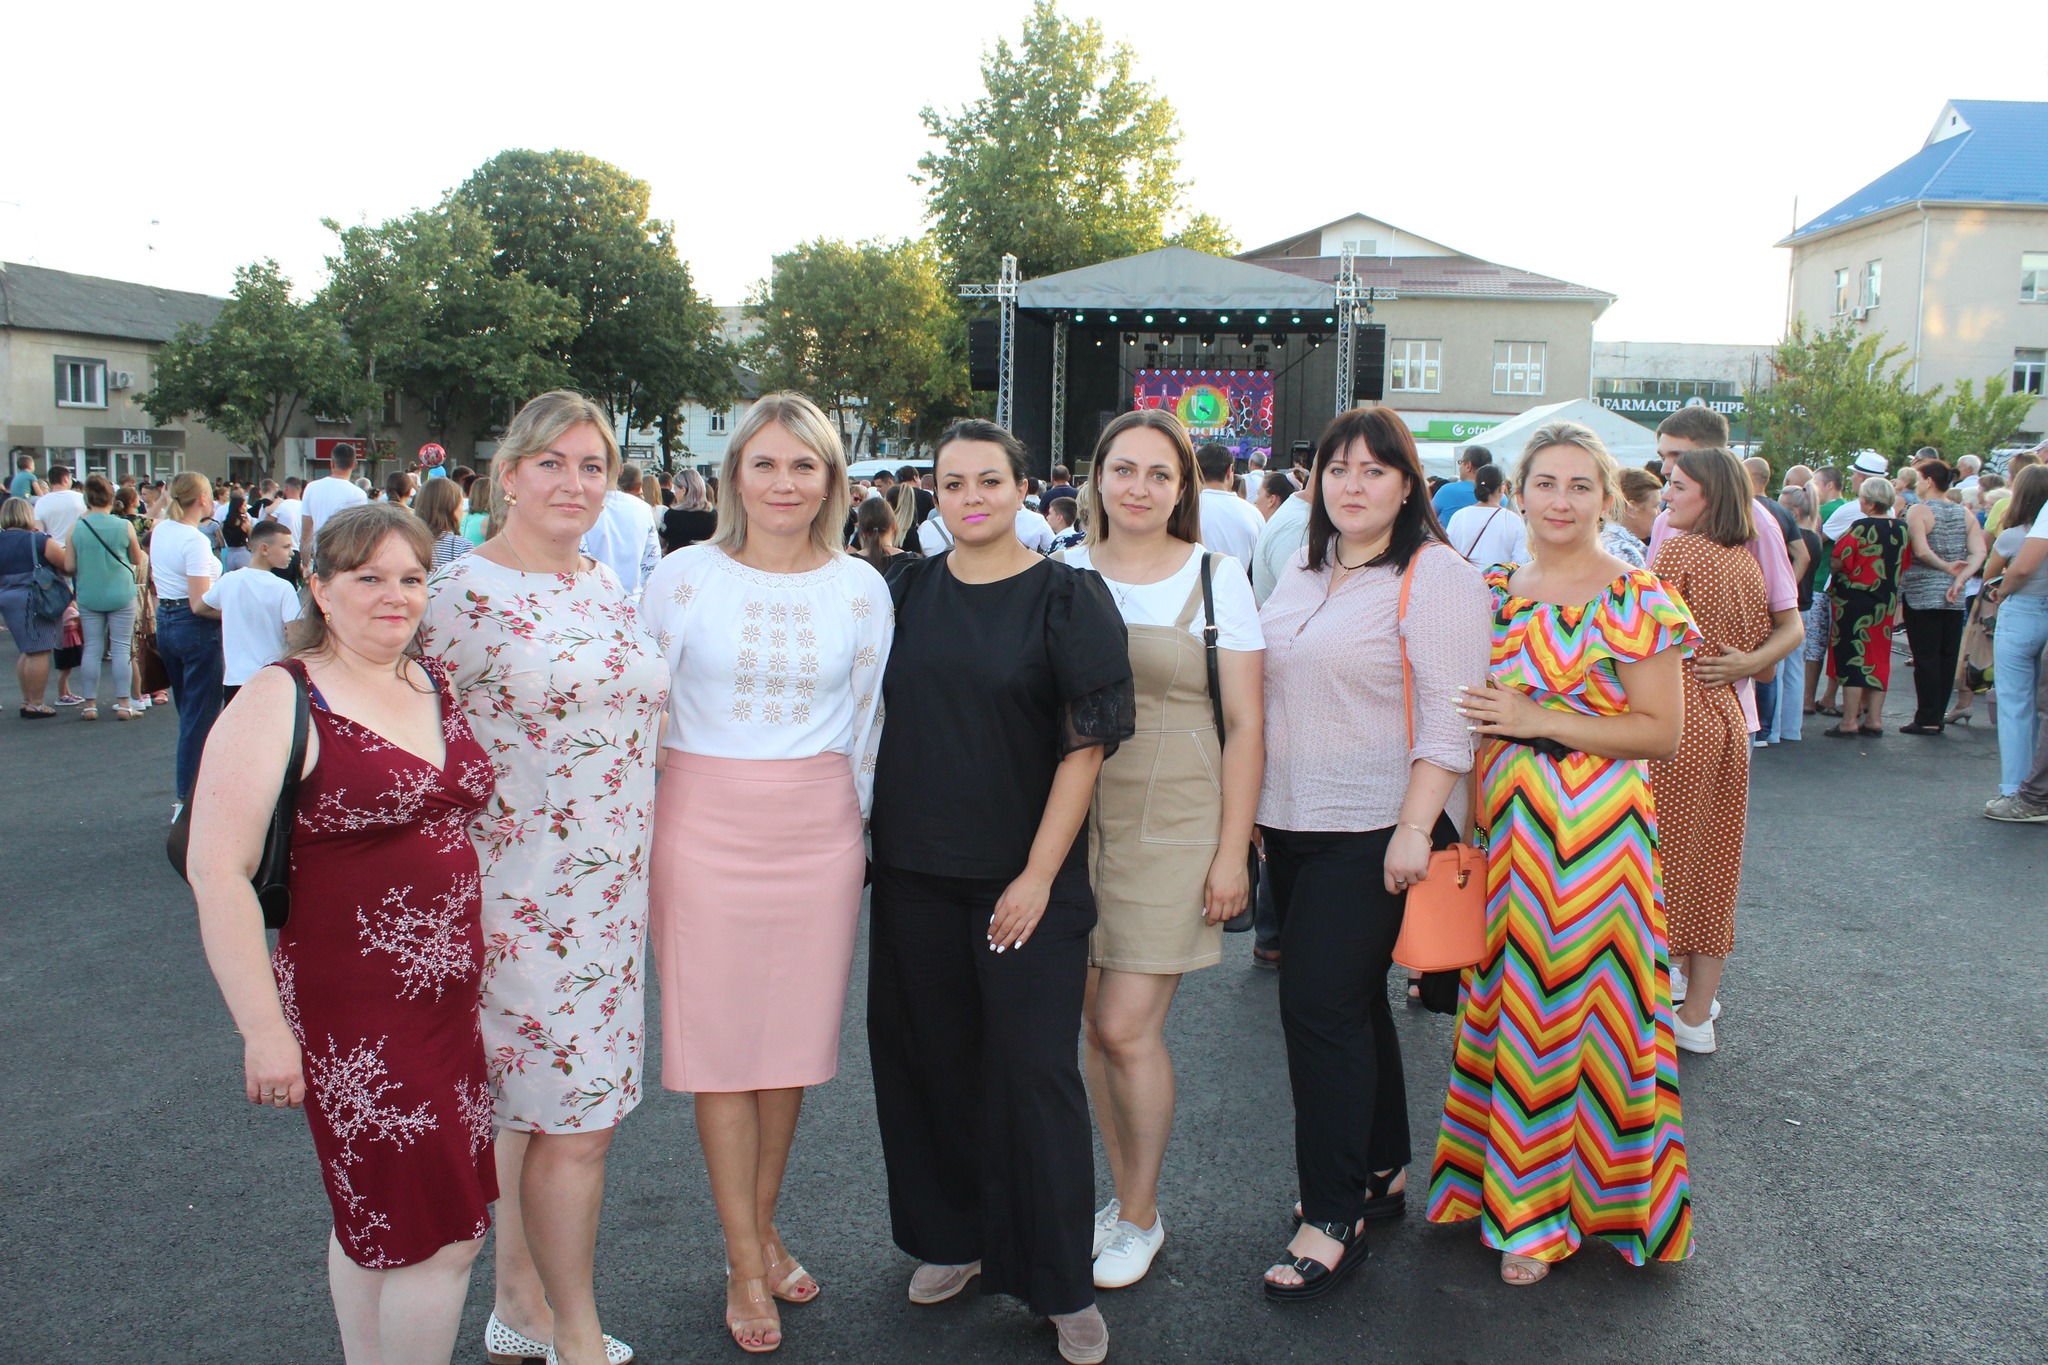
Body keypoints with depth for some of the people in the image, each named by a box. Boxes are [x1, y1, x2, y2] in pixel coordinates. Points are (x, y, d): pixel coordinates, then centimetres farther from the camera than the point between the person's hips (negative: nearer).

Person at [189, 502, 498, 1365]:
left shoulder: (437, 687, 9)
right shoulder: (281, 702, -11)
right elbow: (217, 871, -15)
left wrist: (486, 977, 17)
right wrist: (263, 1028, -17)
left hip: (451, 1001, 6)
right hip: (351, 1011, -6)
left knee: (376, 1222, 18)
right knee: (441, 1236, -2)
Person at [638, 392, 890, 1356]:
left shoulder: (861, 589, 2)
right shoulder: (683, 577, -2)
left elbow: (864, 725, 10)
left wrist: (850, 824, 13)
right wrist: (638, 834, 4)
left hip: (816, 833, 2)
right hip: (703, 829, -2)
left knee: (794, 1035, 10)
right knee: (721, 1041, 4)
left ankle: (761, 1227, 31)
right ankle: (748, 1266, 18)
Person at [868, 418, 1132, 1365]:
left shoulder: (1067, 598, -5)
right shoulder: (908, 592, 6)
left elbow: (1086, 745, -8)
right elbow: (879, 720, 13)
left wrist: (1039, 875, -13)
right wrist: (877, 843, 6)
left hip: (1024, 879, -4)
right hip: (914, 874, 4)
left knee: (1032, 1071, -1)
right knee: (929, 1057, 12)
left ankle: (1062, 1285, 14)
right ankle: (954, 1238, 31)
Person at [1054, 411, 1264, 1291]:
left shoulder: (1216, 576, 0)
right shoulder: (1066, 573, 6)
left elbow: (1244, 724, 0)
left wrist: (1232, 852, -6)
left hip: (1172, 826, -3)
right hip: (1077, 821, 3)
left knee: (1126, 1027, -5)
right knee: (1097, 1027, 6)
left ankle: (1140, 1218, 15)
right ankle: (1124, 1197, 26)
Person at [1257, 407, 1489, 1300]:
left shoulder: (1434, 576, -9)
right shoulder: (1302, 573, 14)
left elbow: (1448, 720, -15)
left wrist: (1414, 828, -22)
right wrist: (1257, 810, 15)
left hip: (1372, 833, -7)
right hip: (1292, 825, 7)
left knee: (1322, 1005, -8)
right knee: (1350, 999, 15)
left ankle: (1334, 1219, 4)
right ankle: (1381, 1171, 30)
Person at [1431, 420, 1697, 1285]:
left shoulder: (1637, 599, -5)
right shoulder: (1493, 592, 10)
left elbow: (1662, 733, -9)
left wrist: (1540, 720, -16)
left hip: (1594, 827, -4)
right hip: (1501, 822, 5)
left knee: (1577, 999, 1)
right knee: (1506, 995, 9)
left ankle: (1549, 1210, 17)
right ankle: (1507, 1180, 25)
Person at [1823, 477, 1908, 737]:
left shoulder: (1861, 527, -17)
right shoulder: (1901, 528, 3)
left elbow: (1838, 561, -18)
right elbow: (1903, 564, 13)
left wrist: (1840, 540, 1)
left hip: (1855, 600, -6)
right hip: (1885, 602, 6)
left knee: (1852, 657, -2)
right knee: (1878, 657, 11)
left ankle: (1850, 721, -2)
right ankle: (1874, 719, 13)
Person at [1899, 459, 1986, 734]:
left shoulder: (1918, 510, -9)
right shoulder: (1965, 514, 8)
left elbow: (1921, 551, -21)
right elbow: (1979, 553, -2)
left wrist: (1946, 567, -7)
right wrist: (1960, 579, -8)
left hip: (1922, 594, -6)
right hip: (1954, 598, 6)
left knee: (1926, 658, -3)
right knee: (1947, 658, 10)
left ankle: (1928, 720, -2)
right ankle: (1938, 716, 16)